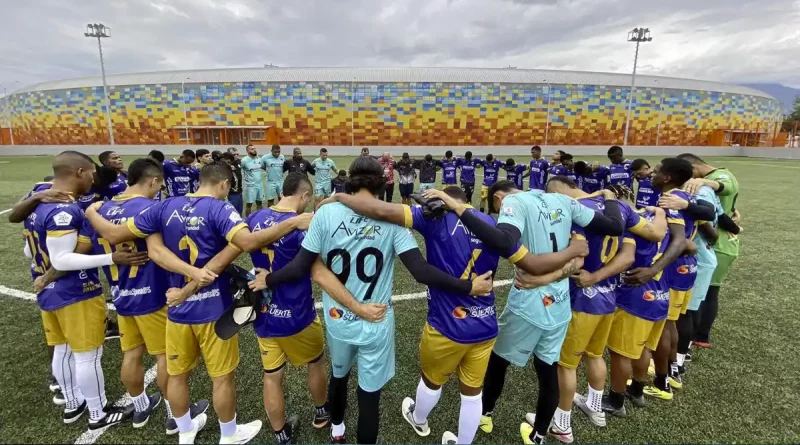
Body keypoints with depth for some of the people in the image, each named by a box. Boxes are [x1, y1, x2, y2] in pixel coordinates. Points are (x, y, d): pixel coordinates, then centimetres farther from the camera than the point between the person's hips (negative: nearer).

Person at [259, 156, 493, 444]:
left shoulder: (327, 212, -11)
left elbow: (300, 267, -9)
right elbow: (421, 272, -20)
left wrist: (267, 280, 10)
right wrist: (468, 287, -9)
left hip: (337, 319, 3)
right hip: (376, 324, -3)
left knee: (339, 375, 31)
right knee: (370, 394, 17)